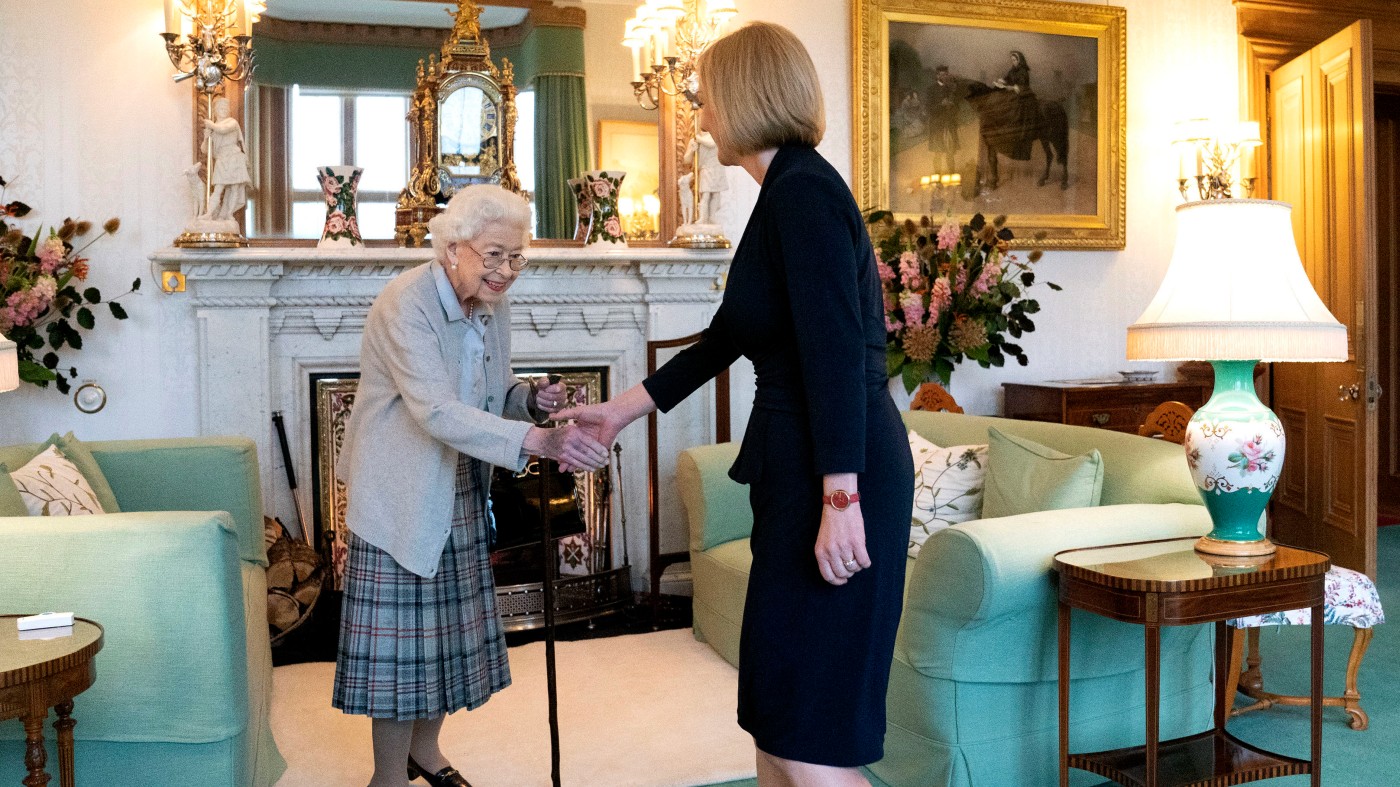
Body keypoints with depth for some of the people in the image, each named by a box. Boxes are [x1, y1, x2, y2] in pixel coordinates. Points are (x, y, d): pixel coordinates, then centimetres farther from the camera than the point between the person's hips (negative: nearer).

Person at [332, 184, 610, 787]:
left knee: (450, 621, 14)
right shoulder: (405, 305, -22)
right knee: (402, 629, -1)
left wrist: (532, 400, -11)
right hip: (401, 492, -7)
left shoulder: (492, 307, 2)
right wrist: (541, 441, -43)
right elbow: (438, 412, -34)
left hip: (459, 490, 7)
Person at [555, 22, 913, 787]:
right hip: (798, 471, 10)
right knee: (773, 708, 16)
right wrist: (621, 410, 28)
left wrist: (840, 500, -24)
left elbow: (836, 351, -21)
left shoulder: (802, 189, -12)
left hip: (837, 473, -10)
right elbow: (722, 339, 24)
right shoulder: (789, 191, 18)